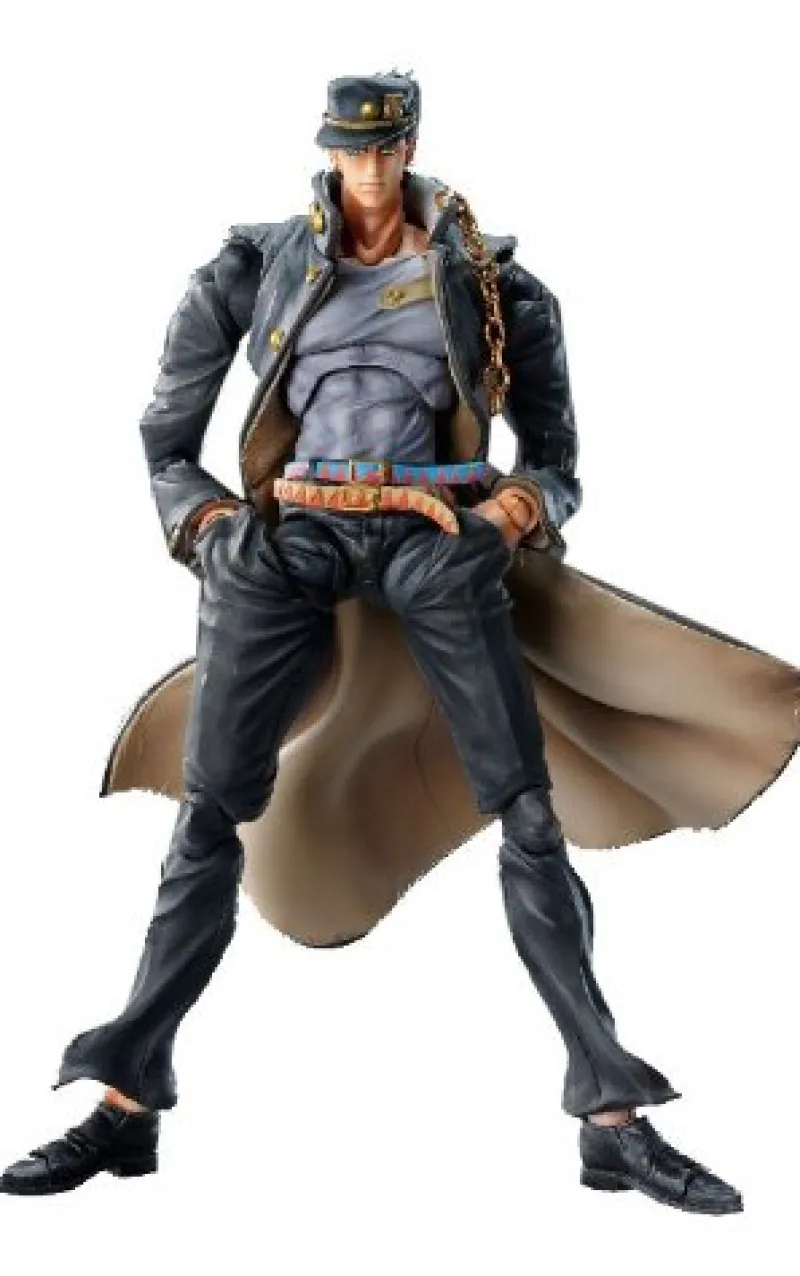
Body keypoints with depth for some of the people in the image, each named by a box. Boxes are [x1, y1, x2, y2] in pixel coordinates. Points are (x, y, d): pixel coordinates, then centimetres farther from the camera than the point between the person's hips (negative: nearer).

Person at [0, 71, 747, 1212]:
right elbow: (166, 441, 16)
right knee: (209, 809, -4)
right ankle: (127, 1105, 1)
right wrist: (204, 520, 0)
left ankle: (614, 1118, -8)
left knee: (526, 809, -9)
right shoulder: (258, 265, 15)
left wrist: (527, 509, -4)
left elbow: (555, 454, 16)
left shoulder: (486, 279, 15)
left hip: (434, 539, 0)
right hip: (290, 537, 1)